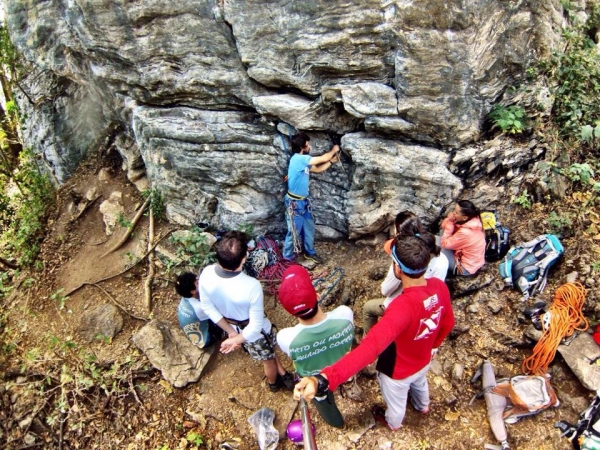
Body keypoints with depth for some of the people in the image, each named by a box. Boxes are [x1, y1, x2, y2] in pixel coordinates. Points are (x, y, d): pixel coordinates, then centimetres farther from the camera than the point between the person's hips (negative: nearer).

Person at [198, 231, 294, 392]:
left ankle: (283, 375, 57)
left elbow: (207, 307, -12)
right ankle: (274, 383, 59)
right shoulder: (251, 286, -42)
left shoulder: (206, 274, -28)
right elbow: (256, 326, -31)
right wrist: (236, 340, -15)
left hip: (231, 327, 5)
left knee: (267, 352, 33)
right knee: (268, 358, 30)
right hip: (253, 331, -4)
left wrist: (230, 331, -4)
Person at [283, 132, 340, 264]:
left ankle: (309, 252, 38)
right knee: (294, 231, 2)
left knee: (309, 228, 19)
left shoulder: (303, 160, 6)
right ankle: (287, 258, 18)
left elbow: (317, 169, 20)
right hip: (295, 203, -9)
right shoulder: (299, 159, -23)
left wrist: (332, 161, 12)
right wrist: (333, 150, 0)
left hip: (304, 201, 9)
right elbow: (323, 158, -18)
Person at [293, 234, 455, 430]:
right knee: (419, 383, 40)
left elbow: (371, 347, -62)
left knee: (396, 400, 30)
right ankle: (423, 406, 74)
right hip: (423, 360, 6)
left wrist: (324, 379, -73)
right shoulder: (439, 286, -24)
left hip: (398, 371, -6)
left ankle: (393, 422, 64)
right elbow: (448, 323, -4)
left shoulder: (404, 306, -48)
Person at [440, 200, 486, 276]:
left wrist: (449, 222, -25)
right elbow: (444, 226, -1)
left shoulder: (465, 233, -37)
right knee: (443, 231, 4)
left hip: (467, 267, -8)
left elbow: (444, 244, -22)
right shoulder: (473, 220, -12)